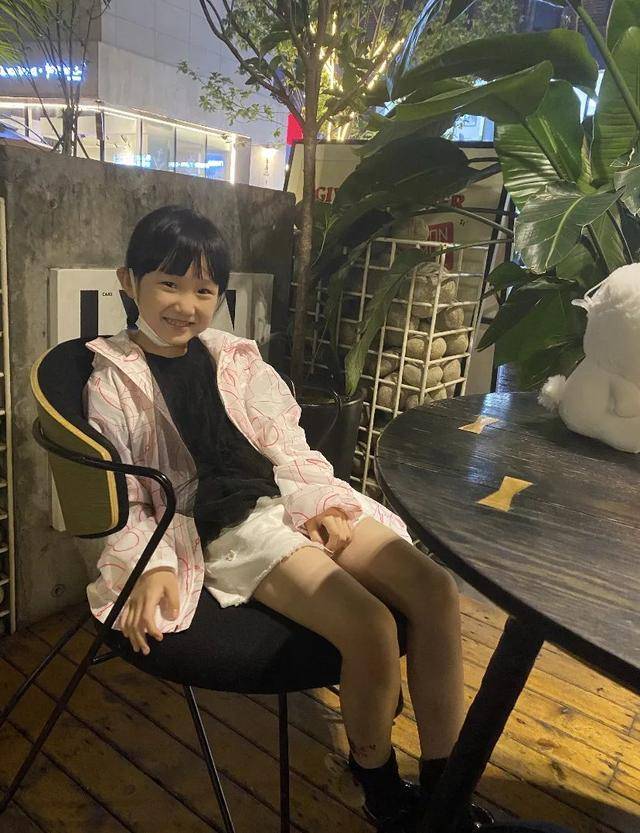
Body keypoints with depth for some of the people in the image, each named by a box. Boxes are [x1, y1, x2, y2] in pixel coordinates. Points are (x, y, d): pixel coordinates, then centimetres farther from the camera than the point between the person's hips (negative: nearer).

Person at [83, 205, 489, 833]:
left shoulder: (235, 357, 14)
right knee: (371, 627, -24)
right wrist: (152, 566, -18)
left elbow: (289, 446, 12)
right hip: (223, 533, -5)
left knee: (435, 590, -12)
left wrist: (322, 504, -5)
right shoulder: (114, 384, 2)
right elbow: (120, 504, 0)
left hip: (291, 499, 6)